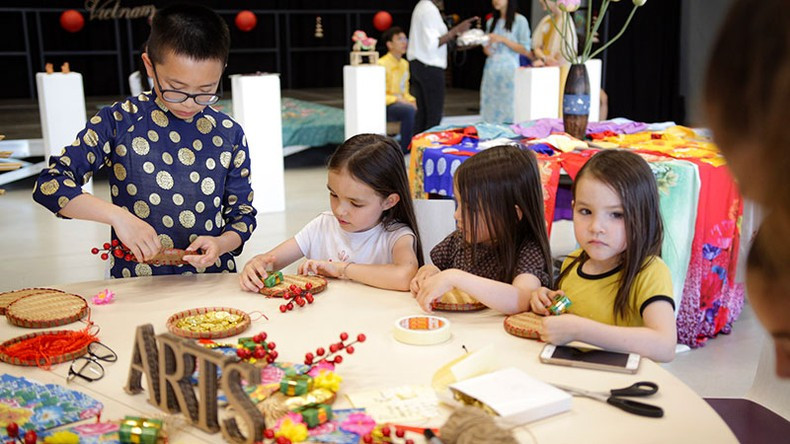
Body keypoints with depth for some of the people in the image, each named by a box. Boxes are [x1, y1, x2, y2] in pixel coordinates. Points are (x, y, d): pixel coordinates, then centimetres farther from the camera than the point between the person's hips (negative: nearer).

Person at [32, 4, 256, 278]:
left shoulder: (229, 135, 2)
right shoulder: (119, 122, -3)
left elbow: (243, 214, 9)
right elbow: (49, 184, -7)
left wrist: (221, 244, -13)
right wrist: (117, 215, -21)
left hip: (212, 283, 1)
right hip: (135, 288, -1)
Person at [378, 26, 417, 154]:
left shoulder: (404, 64, 13)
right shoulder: (382, 64, -11)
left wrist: (411, 100, -1)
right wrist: (398, 101, -20)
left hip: (402, 103, 7)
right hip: (384, 107, -7)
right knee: (409, 110, -34)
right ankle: (405, 149, -27)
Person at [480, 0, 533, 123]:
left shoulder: (520, 21, 0)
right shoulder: (491, 22, 17)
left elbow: (526, 50, -6)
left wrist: (502, 39, -11)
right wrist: (486, 47, -2)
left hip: (508, 70, -5)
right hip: (491, 70, 5)